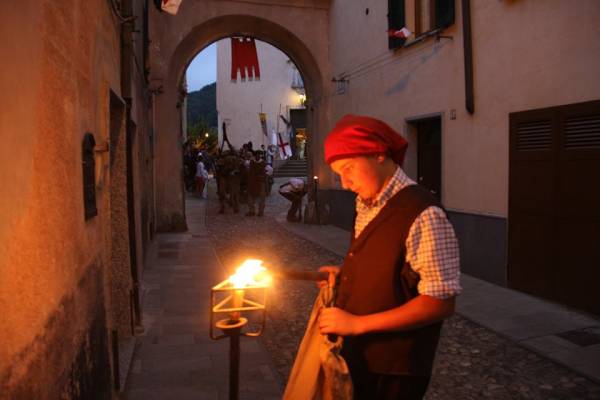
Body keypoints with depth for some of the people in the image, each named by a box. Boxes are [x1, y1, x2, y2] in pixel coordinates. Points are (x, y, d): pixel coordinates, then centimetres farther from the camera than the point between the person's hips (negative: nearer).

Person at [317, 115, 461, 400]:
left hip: (393, 370, -7)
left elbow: (440, 303, -23)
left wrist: (356, 324, -23)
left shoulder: (422, 215, -23)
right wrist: (344, 275, -2)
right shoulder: (366, 206, 3)